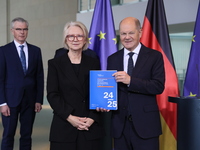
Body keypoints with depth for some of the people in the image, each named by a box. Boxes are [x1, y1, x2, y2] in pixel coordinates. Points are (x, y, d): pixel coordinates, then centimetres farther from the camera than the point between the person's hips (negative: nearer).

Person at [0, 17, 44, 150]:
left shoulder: (36, 50, 7)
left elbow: (40, 77, 8)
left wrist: (39, 100, 3)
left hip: (30, 99, 3)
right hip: (11, 99, -2)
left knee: (27, 135, 9)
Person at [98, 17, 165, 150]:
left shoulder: (154, 56, -2)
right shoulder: (112, 59, 9)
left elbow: (159, 86, -12)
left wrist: (130, 80, -23)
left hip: (145, 124, -3)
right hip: (120, 124, 3)